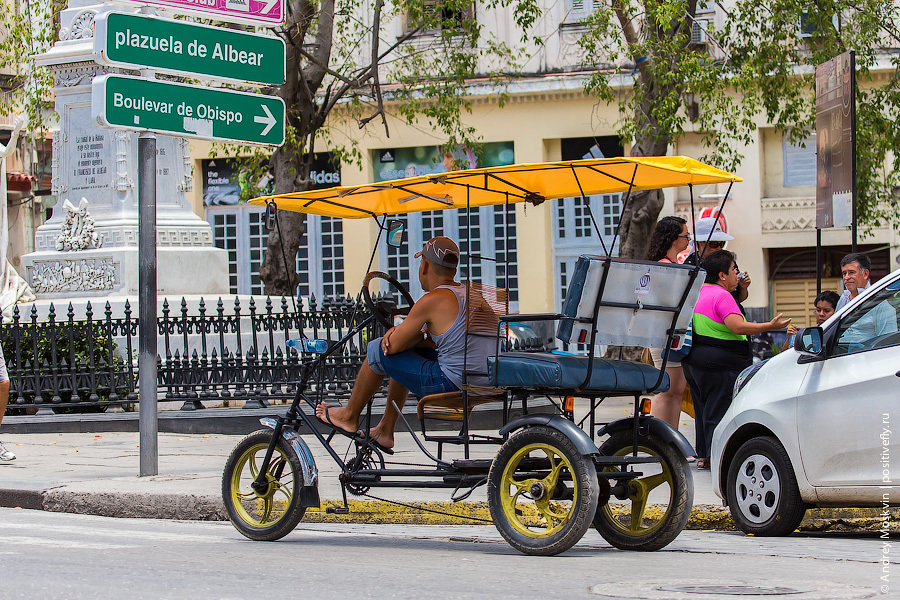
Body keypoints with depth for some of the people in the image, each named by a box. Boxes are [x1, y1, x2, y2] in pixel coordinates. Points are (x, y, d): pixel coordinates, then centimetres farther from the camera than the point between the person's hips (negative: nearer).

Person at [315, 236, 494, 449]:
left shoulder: (433, 300, -16)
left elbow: (393, 345, -11)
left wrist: (420, 334, 10)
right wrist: (399, 332, 7)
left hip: (452, 383, -9)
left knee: (377, 350, 6)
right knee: (405, 352, 28)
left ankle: (349, 416, 25)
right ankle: (385, 431, 36)